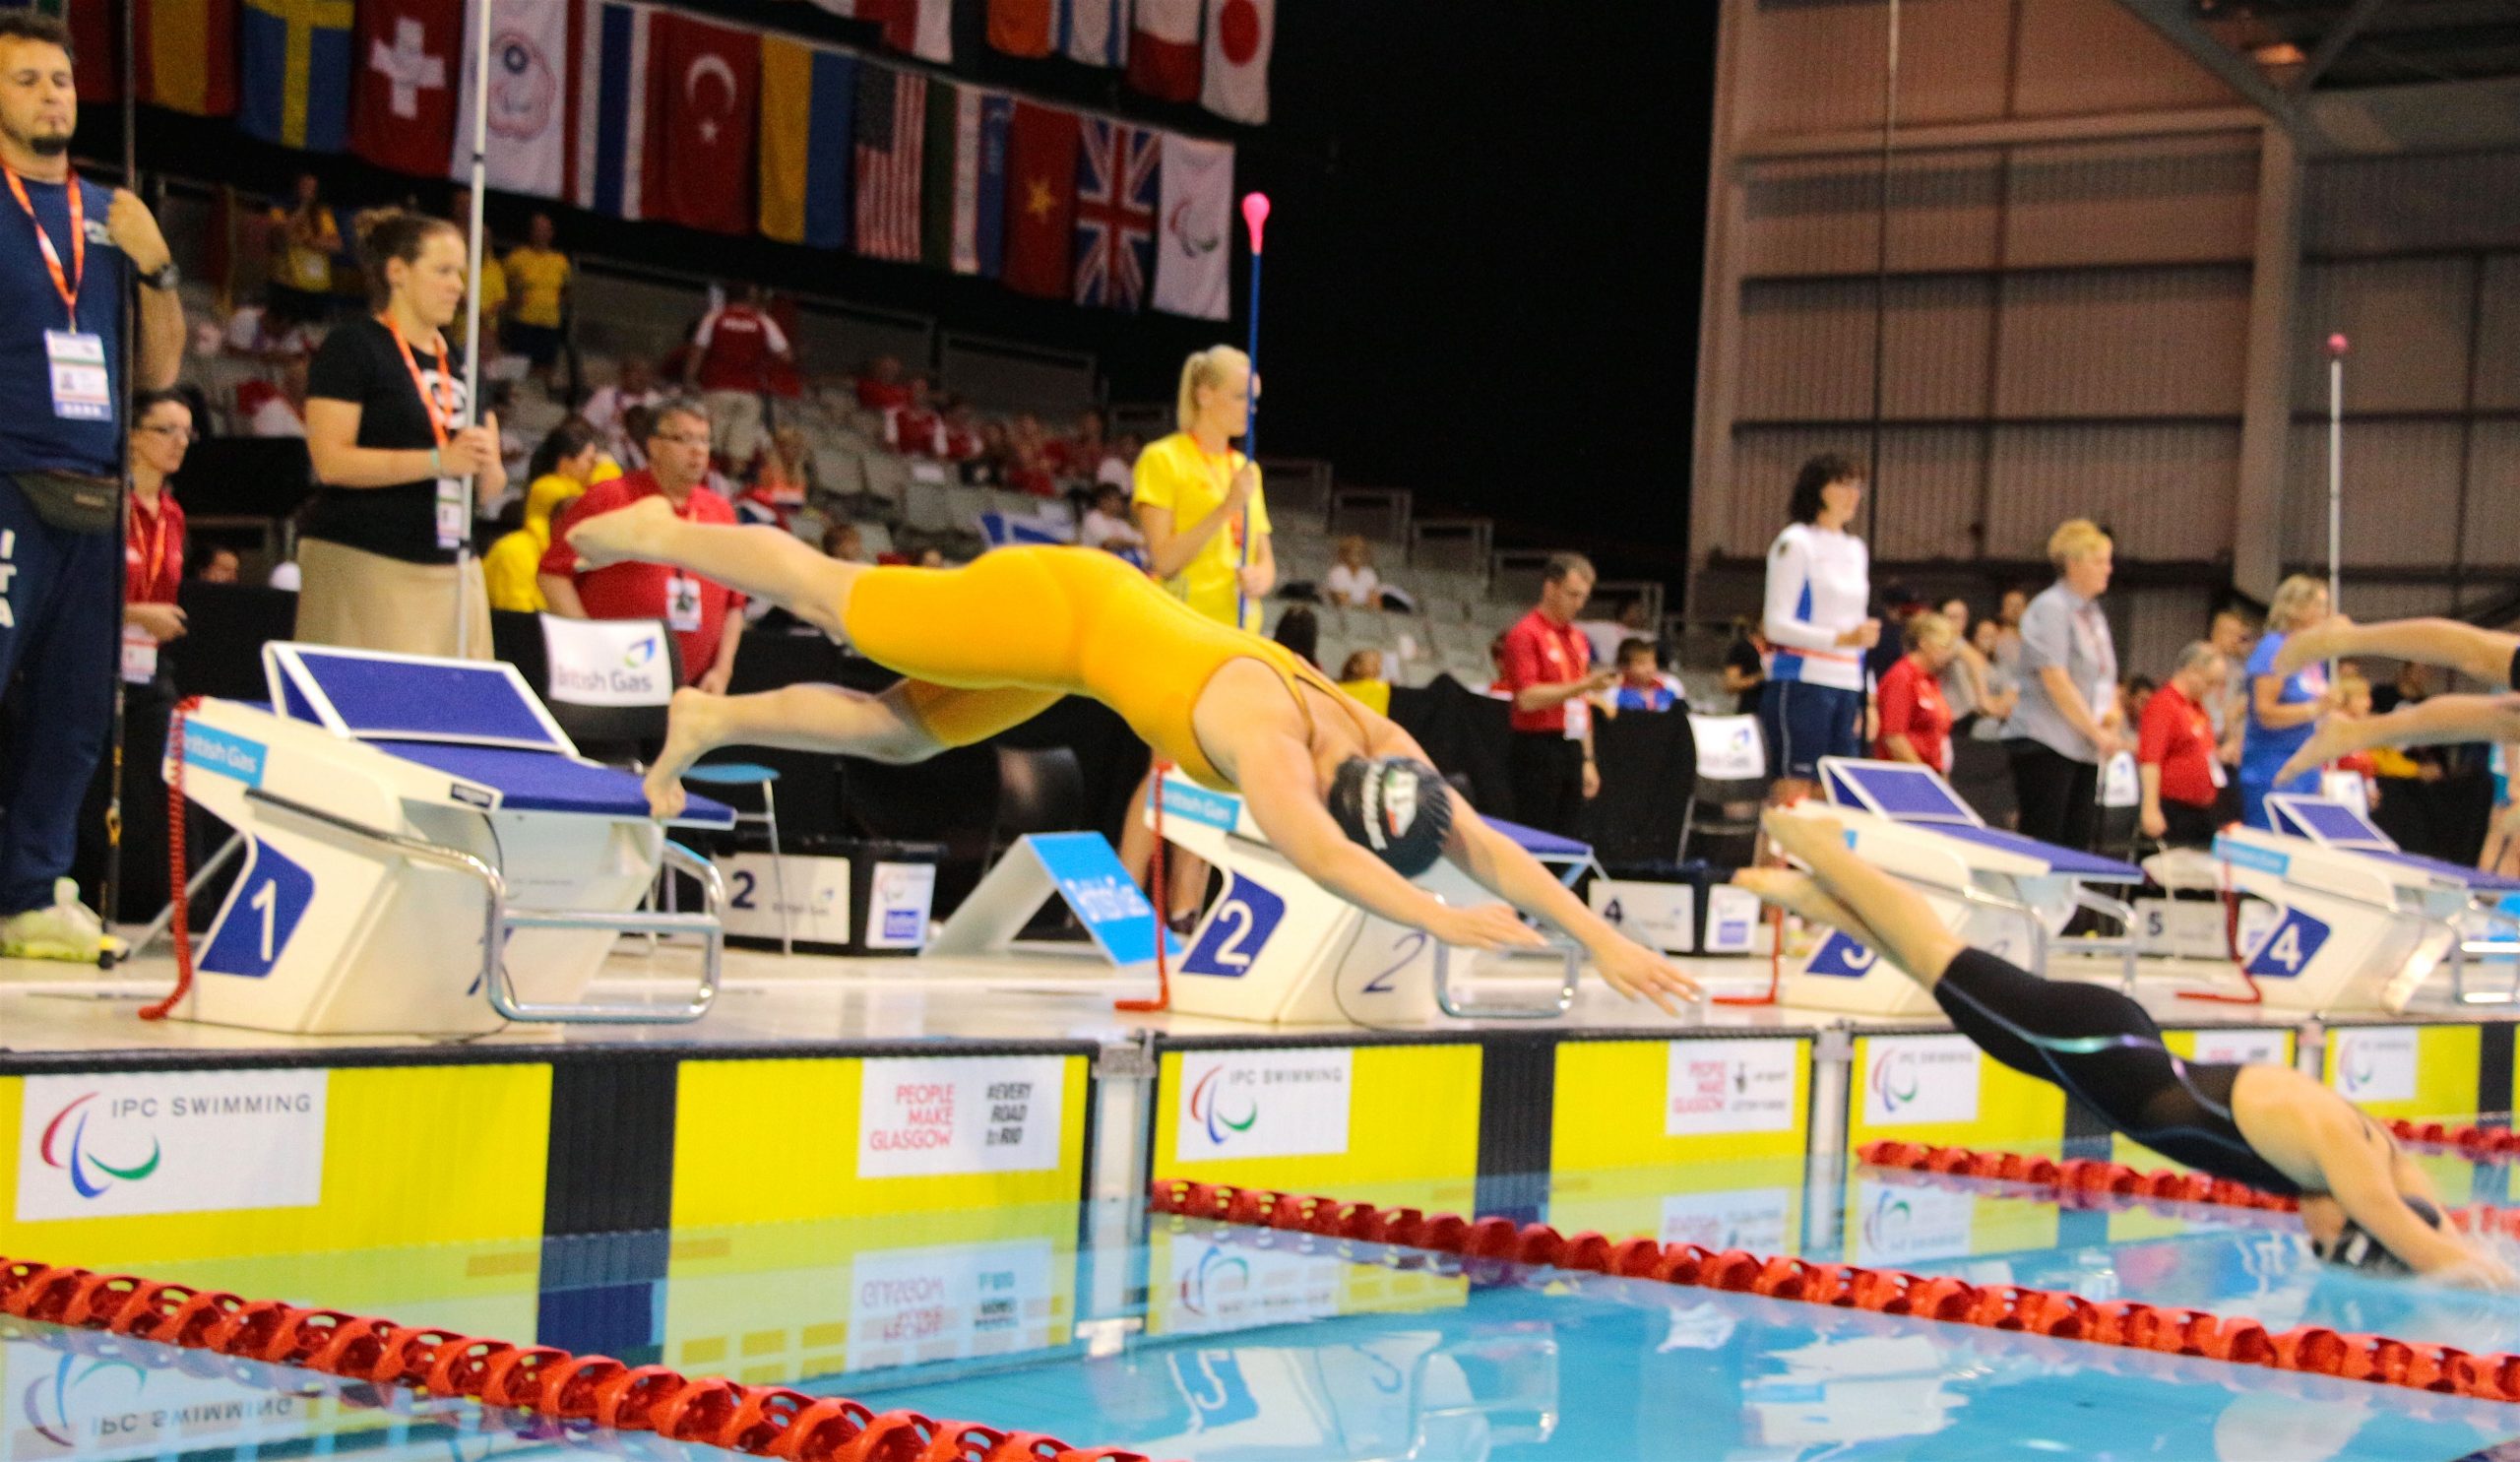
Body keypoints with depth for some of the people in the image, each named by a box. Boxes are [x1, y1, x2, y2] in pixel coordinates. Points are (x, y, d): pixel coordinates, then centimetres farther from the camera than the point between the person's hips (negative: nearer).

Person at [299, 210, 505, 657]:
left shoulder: (461, 363, 18)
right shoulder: (352, 346, -2)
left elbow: (492, 485, 20)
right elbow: (330, 460, -14)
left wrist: (485, 462, -4)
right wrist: (439, 460, -19)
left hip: (452, 569, 6)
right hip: (364, 565, -6)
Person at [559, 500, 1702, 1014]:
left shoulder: (1379, 747, -18)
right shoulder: (1268, 741, -39)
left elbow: (1488, 847, -17)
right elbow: (1316, 859, -56)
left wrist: (1603, 941, -24)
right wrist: (1439, 922, -63)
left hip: (1105, 609, 7)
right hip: (1050, 605, -7)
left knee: (898, 732, 19)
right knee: (827, 602, 11)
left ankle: (707, 725, 36)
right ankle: (662, 535, 33)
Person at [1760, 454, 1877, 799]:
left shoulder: (1855, 549, 17)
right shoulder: (1795, 542, -5)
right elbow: (1775, 624, -11)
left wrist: (1862, 699, 17)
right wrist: (1842, 638, -21)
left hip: (1846, 690, 7)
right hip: (1801, 684, -7)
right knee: (1795, 790, -9)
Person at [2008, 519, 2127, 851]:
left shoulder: (2093, 613, 18)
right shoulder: (2051, 608, -8)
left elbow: (2104, 677, 24)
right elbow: (2056, 680, -16)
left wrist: (2112, 713, 3)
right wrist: (2097, 732, -15)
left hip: (2084, 749, 8)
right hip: (2047, 745, -8)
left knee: (2078, 843, 4)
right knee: (2042, 842, -8)